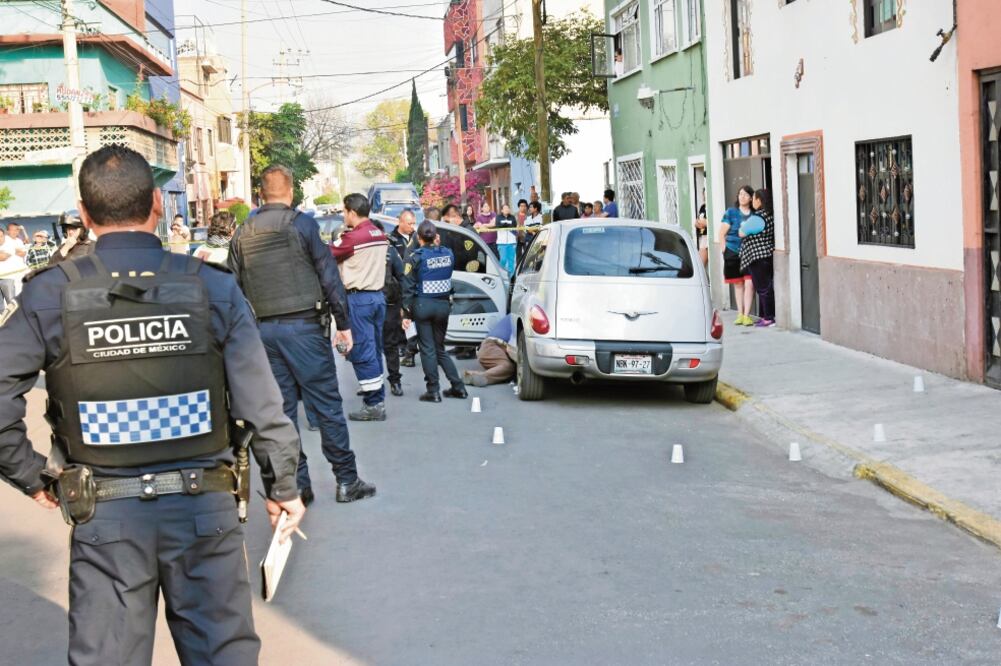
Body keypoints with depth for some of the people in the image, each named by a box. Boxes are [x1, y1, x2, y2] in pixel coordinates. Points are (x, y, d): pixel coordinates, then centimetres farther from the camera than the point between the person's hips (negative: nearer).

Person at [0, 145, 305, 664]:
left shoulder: (50, 295, -6)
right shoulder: (213, 289, -6)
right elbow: (261, 405, -5)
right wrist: (282, 488, 8)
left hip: (103, 516, 0)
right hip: (204, 505, 0)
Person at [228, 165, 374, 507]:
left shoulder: (242, 234, 8)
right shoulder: (302, 224, -4)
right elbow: (329, 276, -6)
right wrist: (343, 323, -1)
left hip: (264, 329, 4)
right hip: (304, 325, -4)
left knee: (282, 408, 8)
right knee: (326, 404, 0)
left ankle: (296, 484, 9)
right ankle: (346, 480, 4)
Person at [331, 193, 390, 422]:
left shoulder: (352, 237, -14)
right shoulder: (380, 236, 10)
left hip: (359, 298, -8)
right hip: (378, 295, 8)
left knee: (362, 352, -4)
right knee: (374, 351, 13)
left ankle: (373, 405, -4)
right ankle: (378, 400, 17)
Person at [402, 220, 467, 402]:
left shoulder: (416, 257, -10)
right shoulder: (448, 254, 2)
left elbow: (408, 286, -10)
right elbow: (448, 276, 8)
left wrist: (407, 311, -4)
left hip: (423, 305, -4)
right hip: (443, 304, 4)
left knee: (428, 349, 3)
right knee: (440, 348, 16)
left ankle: (433, 391, 3)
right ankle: (458, 387, 15)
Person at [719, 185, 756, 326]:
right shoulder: (731, 212, 4)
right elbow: (721, 234, 5)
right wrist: (725, 250, 0)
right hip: (733, 252, 1)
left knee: (749, 283, -10)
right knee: (738, 284, 9)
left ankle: (746, 315, -6)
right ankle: (740, 314, 17)